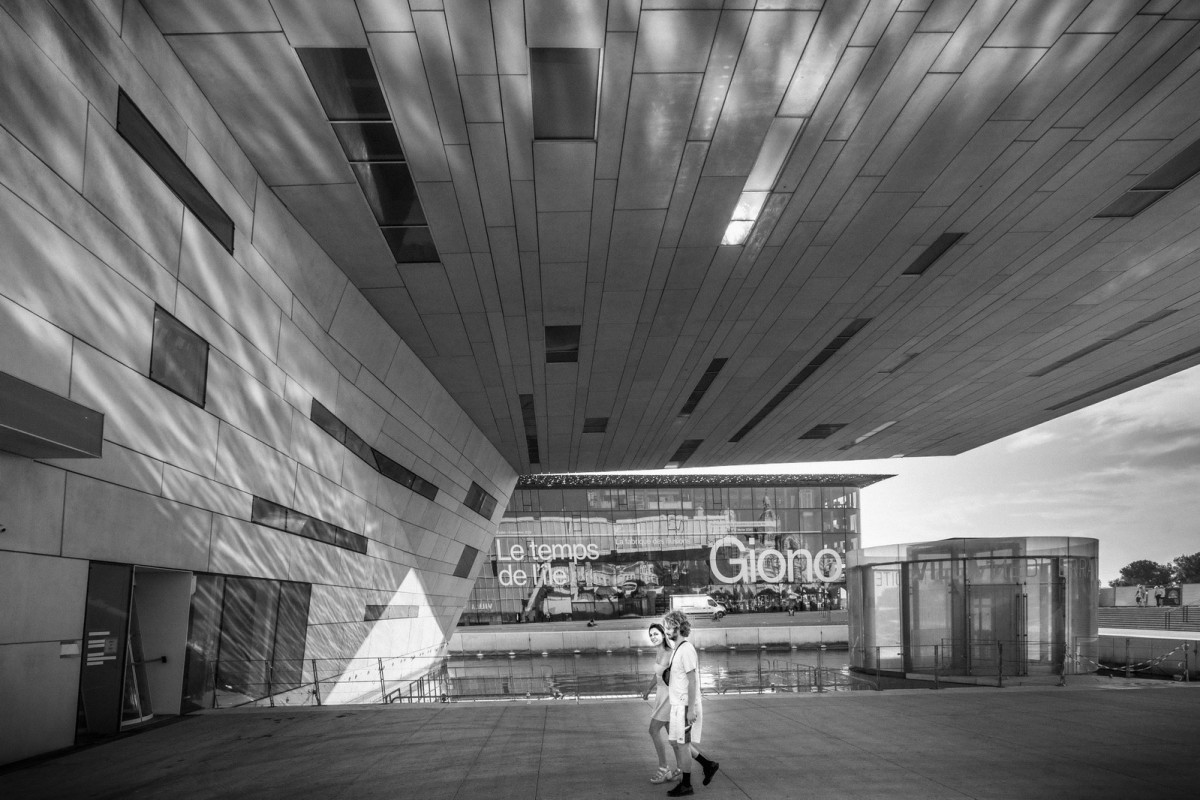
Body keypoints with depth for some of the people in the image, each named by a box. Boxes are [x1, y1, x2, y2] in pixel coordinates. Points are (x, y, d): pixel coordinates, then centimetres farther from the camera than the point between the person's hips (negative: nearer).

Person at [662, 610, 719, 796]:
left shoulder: (687, 649, -17)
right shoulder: (677, 649, 12)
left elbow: (692, 681, -20)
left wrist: (691, 709, -21)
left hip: (686, 706, -9)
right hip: (677, 704, 9)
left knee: (682, 744, 0)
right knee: (676, 742, 15)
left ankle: (686, 785, 12)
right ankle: (708, 765, 24)